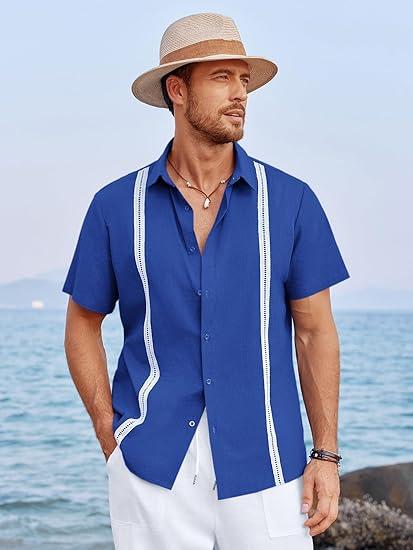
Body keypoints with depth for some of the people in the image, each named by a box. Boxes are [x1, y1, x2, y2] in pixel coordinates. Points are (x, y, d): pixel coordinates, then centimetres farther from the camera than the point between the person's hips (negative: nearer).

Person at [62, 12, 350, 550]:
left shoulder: (291, 202, 1)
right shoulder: (116, 206, 2)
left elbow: (315, 331, 4)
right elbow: (83, 324, 10)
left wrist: (326, 454, 0)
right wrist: (110, 438, 1)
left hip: (263, 467, 0)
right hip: (152, 470, 0)